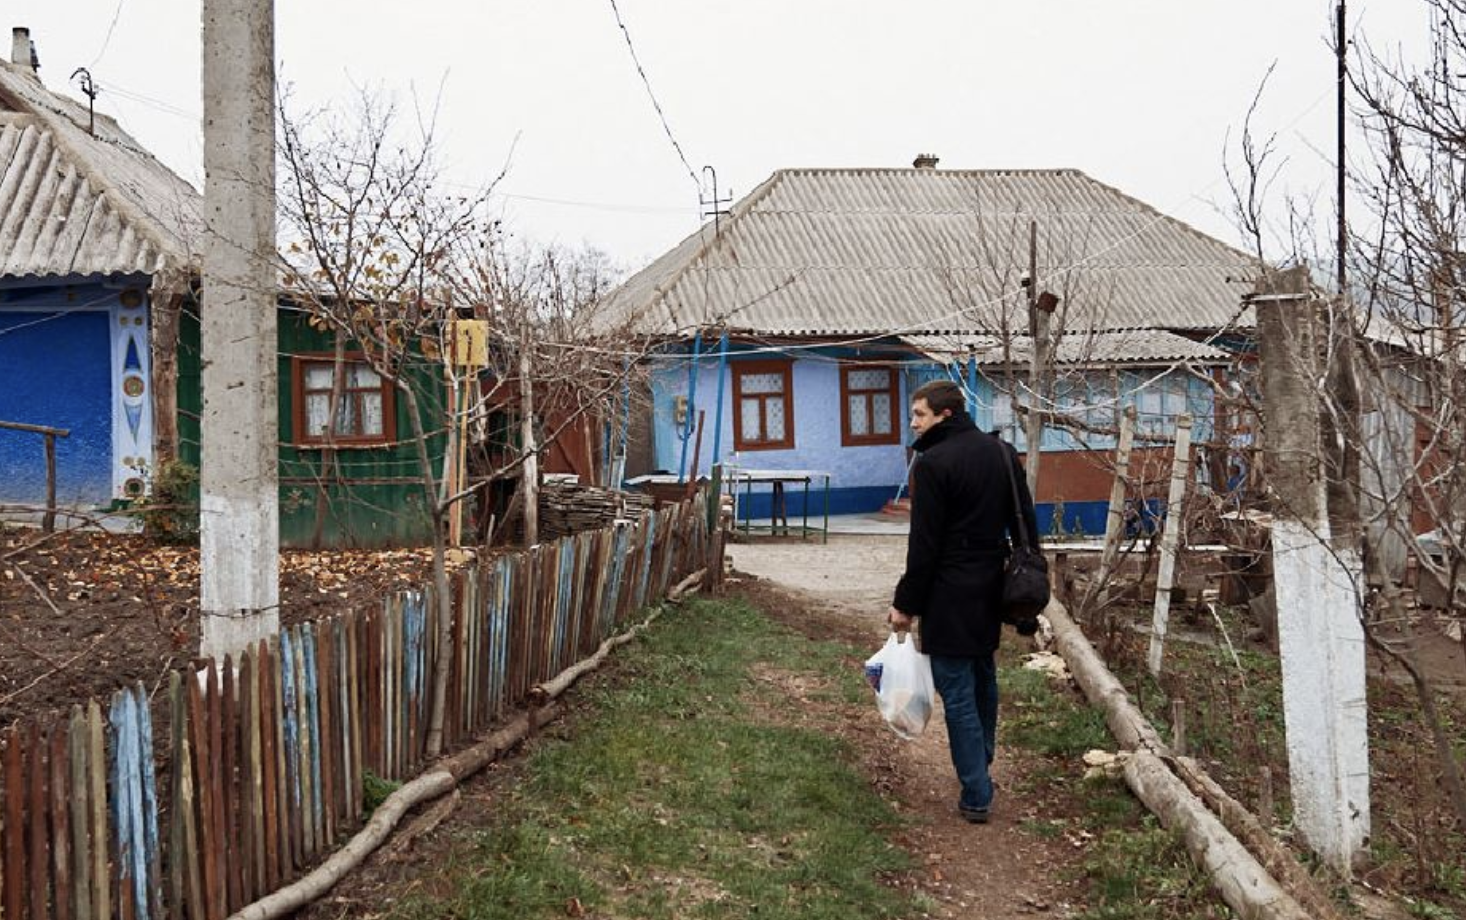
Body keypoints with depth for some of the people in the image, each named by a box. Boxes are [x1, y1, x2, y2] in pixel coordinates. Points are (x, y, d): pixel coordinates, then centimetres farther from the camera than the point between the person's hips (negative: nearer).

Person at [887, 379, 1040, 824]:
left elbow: (924, 544, -16)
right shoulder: (1002, 452, 7)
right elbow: (1025, 522, 11)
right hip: (992, 591, 8)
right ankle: (982, 766, 36)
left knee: (958, 693, -2)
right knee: (984, 679, 22)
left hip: (950, 596, -8)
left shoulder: (933, 463, -16)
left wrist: (906, 603, -9)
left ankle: (976, 795, 0)